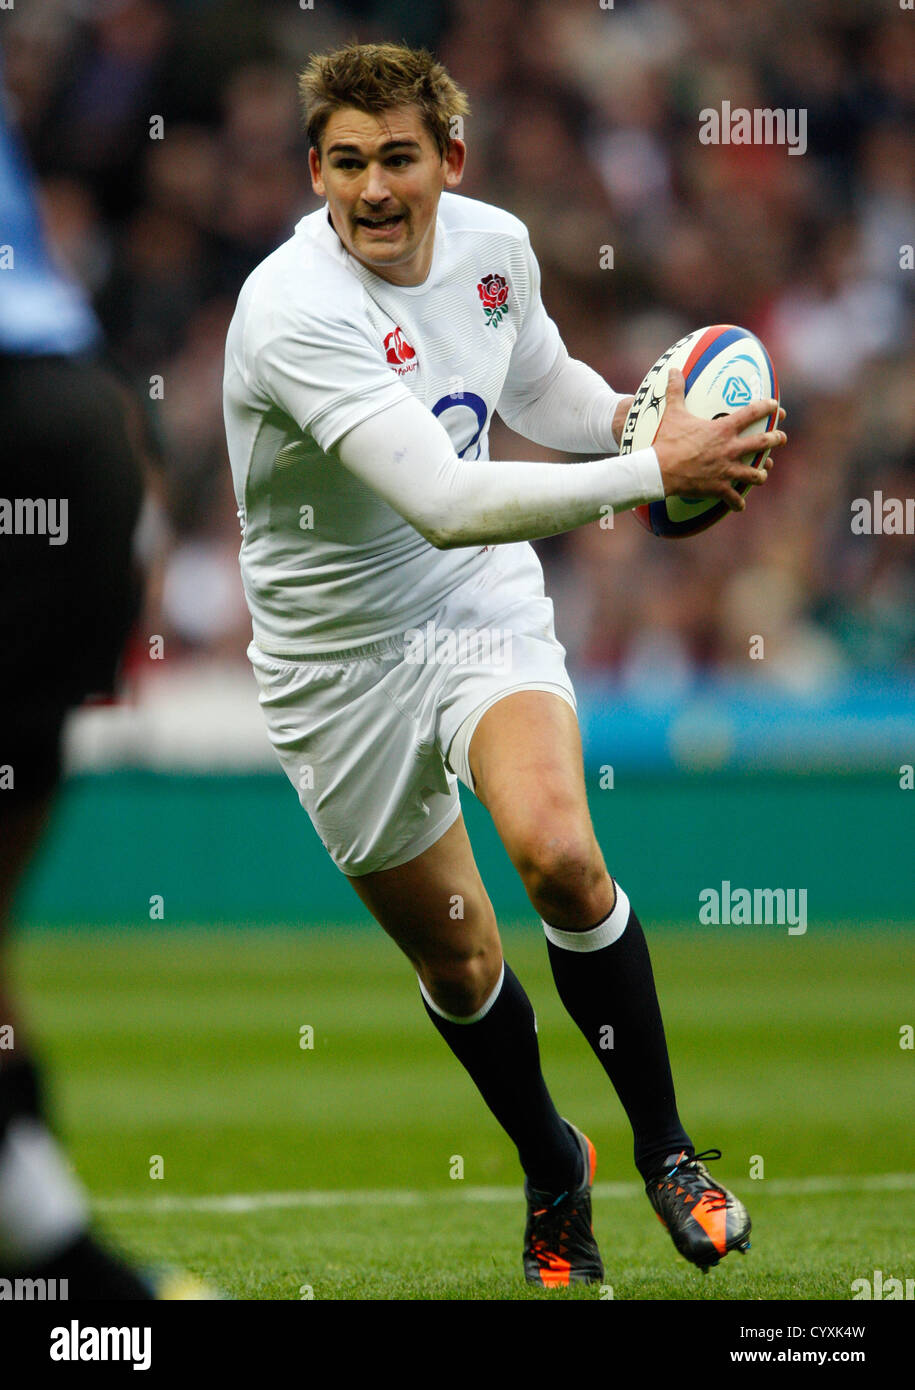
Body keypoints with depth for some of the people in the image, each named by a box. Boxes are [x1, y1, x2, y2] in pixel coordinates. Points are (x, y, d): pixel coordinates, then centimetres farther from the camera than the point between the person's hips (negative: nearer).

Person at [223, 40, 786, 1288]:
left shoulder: (495, 245, -6)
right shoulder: (293, 310, -28)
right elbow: (446, 504, -37)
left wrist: (634, 415, -4)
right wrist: (655, 475, -37)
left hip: (485, 607, 3)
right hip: (341, 659, -3)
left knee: (558, 850, -25)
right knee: (454, 959, 9)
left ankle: (663, 1145, -8)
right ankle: (549, 1169, 38)